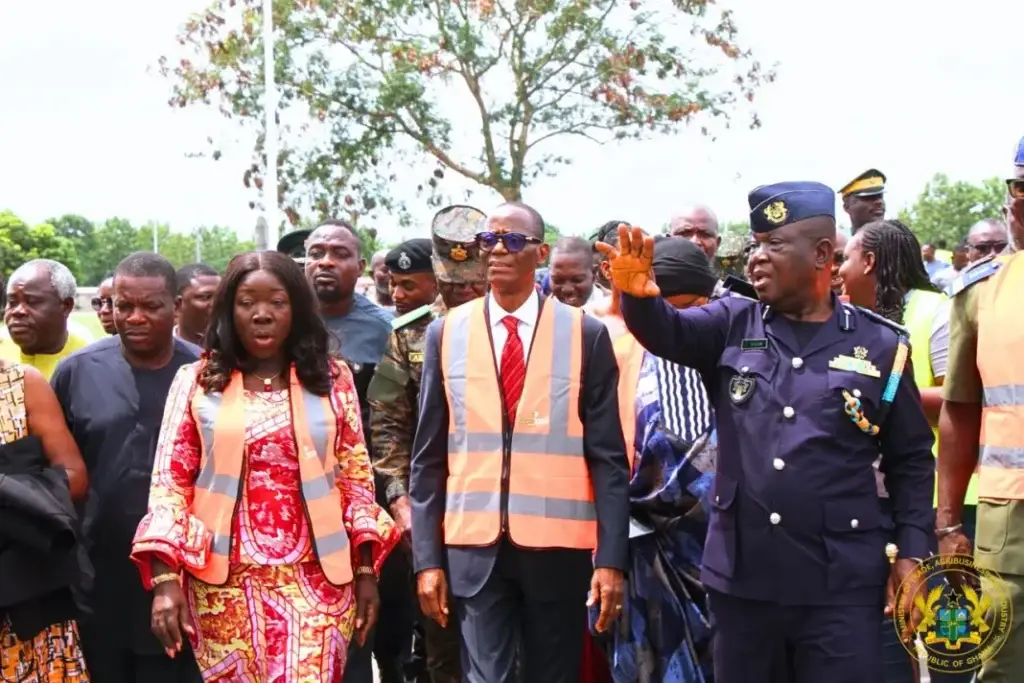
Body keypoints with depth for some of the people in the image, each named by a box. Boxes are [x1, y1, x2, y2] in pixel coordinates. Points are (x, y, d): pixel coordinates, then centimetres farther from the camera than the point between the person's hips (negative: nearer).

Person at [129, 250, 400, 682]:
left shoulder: (331, 379, 6)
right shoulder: (197, 381, 3)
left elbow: (356, 478, 7)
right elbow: (169, 481, -1)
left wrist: (366, 571, 2)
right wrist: (165, 578, -10)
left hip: (314, 580, 0)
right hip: (225, 584, 0)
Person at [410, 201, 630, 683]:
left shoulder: (585, 334, -1)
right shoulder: (446, 333, 4)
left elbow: (608, 457, -2)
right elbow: (428, 457, 5)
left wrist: (611, 557, -7)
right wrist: (427, 557, 0)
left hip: (558, 546, 0)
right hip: (474, 546, 1)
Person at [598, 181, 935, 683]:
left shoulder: (881, 345, 1)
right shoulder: (733, 324, 6)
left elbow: (911, 459, 6)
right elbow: (666, 332, -12)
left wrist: (911, 552, -2)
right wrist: (637, 294, -33)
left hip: (840, 584, -2)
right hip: (740, 574, 3)